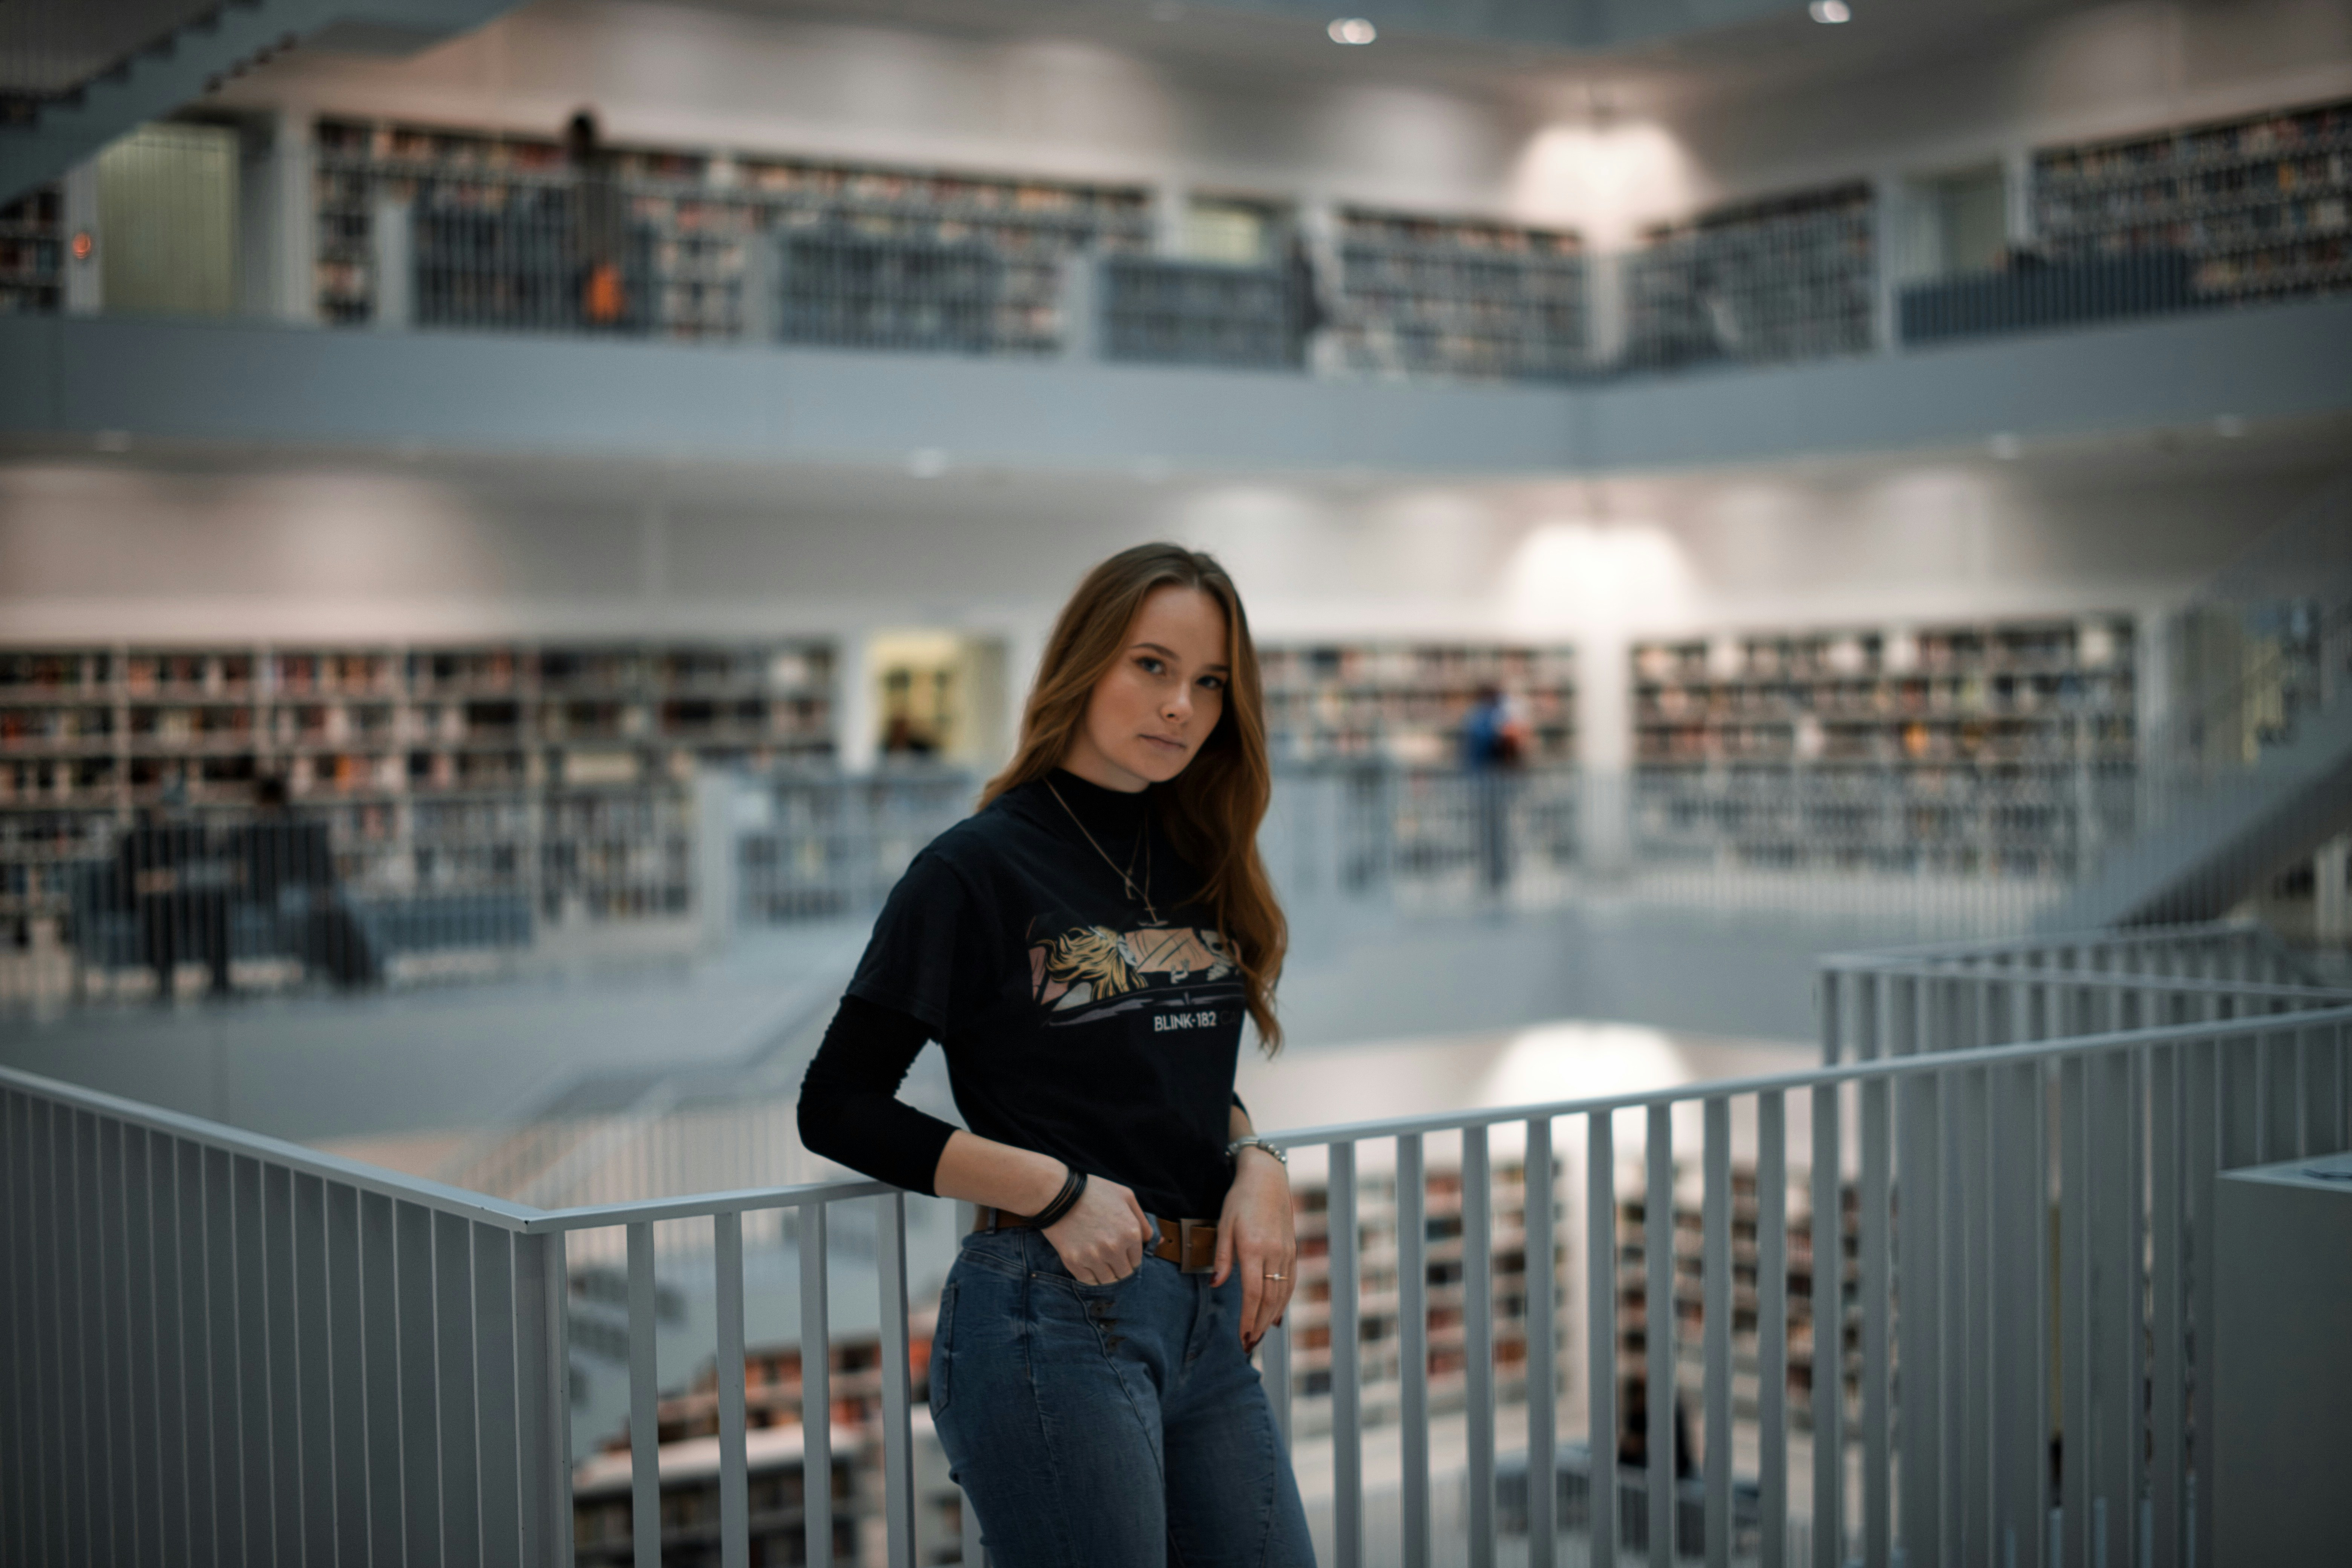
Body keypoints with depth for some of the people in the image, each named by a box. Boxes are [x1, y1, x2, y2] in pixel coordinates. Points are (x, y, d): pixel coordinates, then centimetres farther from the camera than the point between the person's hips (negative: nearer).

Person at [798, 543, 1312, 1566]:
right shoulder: (978, 868, -7)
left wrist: (1255, 1167, -1)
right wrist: (1057, 1192, -15)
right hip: (1054, 1318, -7)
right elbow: (837, 1108, -7)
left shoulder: (1196, 861, 12)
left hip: (1209, 1317, 7)